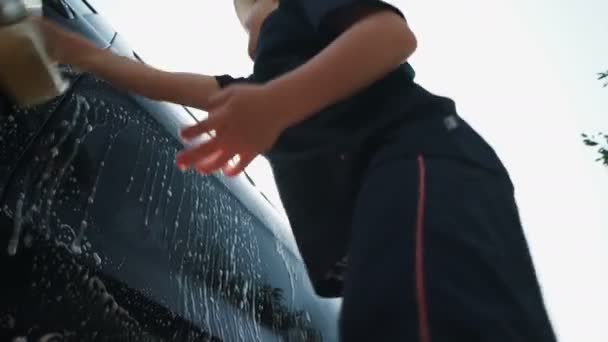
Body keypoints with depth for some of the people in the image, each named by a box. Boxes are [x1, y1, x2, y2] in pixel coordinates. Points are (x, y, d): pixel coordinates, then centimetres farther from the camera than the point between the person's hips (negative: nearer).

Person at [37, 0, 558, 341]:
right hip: (374, 195, 8)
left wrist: (279, 102, -14)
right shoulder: (265, 81, 41)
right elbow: (171, 85, 46)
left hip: (417, 162, -8)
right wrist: (79, 53, 51)